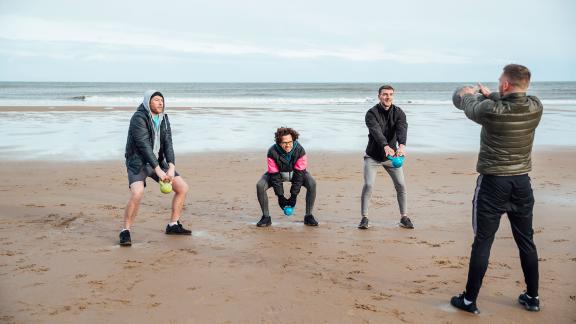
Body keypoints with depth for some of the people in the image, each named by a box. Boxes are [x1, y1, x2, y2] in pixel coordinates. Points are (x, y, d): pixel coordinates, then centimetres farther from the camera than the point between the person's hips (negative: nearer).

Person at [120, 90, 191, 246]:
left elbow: (168, 143, -6)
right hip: (138, 162, -7)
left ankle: (173, 225, 17)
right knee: (137, 194, -31)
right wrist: (158, 170, -32)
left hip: (157, 161, 7)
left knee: (183, 188, 2)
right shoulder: (139, 118, -20)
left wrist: (171, 167, -21)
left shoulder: (164, 118, 2)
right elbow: (144, 145, -27)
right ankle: (125, 231, -12)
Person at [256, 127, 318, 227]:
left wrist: (293, 196, -26)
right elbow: (274, 175, -24)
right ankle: (266, 217, -9)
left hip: (296, 172, 0)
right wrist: (280, 196, -24)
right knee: (260, 186, -24)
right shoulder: (272, 152, -31)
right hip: (278, 173, 0)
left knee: (312, 184, -27)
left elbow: (299, 173, -26)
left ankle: (308, 216, -13)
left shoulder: (299, 150, -31)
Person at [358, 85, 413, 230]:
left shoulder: (398, 112, -7)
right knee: (368, 185, -13)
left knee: (401, 185, -1)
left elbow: (402, 128, -27)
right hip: (373, 156, -3)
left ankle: (404, 217, 12)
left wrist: (402, 145, -48)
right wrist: (386, 146, -53)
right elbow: (376, 131, -34)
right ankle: (364, 218, -1)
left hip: (391, 156, 3)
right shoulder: (372, 113, -16)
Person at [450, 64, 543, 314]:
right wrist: (489, 95, 30)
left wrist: (469, 94, 27)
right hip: (521, 182, 5)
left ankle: (469, 300, 11)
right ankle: (532, 297, 27)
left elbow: (470, 107, 5)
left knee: (483, 242, 2)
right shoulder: (535, 108, -5)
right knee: (526, 241, 15)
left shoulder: (491, 111, -18)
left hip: (493, 183, -4)